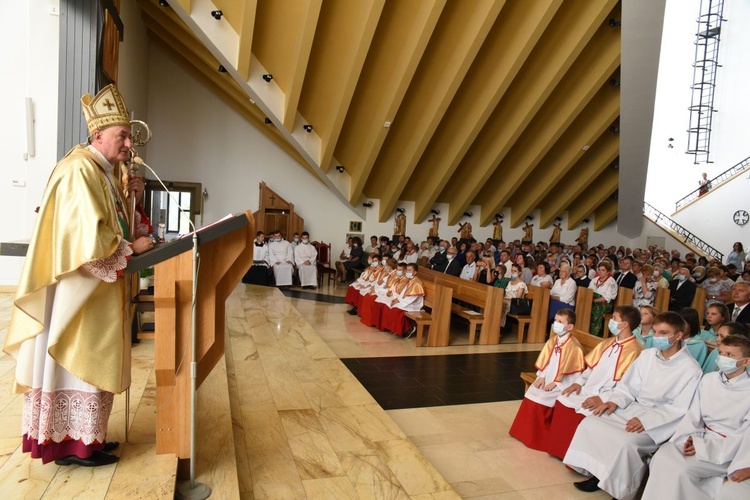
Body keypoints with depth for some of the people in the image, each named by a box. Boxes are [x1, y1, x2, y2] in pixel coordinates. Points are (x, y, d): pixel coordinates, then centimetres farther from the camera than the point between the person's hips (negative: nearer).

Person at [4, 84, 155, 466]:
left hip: (97, 287, 10)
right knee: (77, 359, -2)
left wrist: (134, 199, 2)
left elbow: (115, 225, 18)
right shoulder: (80, 171, -17)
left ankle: (84, 434, 25)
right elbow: (89, 237, -24)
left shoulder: (106, 172, 14)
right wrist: (132, 248, -13)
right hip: (78, 288, -10)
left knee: (89, 360, 14)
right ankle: (70, 443, 9)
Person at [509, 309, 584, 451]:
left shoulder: (573, 346, -18)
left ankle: (541, 437, 0)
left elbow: (566, 368, -19)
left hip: (562, 383, -8)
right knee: (530, 396, -3)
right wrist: (541, 377, -1)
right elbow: (545, 360, 8)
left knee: (541, 400, -19)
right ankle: (527, 432, 13)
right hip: (548, 379, 8)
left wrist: (555, 382, -18)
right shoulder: (553, 340, 6)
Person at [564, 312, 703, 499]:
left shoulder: (691, 370, -12)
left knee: (626, 443, -31)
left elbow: (680, 409, -15)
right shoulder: (647, 355, 4)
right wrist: (615, 401, -10)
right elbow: (629, 385, 8)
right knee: (590, 423, -10)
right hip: (633, 408, 6)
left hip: (661, 422, -6)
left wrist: (647, 420, -24)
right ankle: (598, 475, 2)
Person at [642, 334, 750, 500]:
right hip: (702, 438, 4)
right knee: (662, 457, -23)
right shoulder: (708, 379, 7)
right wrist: (688, 437, -13)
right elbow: (693, 414, 7)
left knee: (683, 470, -27)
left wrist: (703, 448, -19)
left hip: (728, 450, -4)